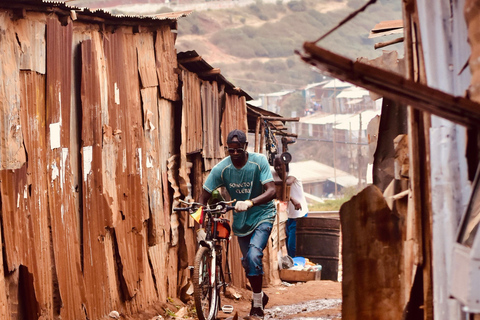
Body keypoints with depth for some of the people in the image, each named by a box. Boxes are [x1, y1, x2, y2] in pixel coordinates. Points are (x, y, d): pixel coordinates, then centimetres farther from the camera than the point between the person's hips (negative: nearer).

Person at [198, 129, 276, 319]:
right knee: (247, 262, 11)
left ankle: (257, 304, -10)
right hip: (240, 219, 4)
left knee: (253, 255, -23)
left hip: (262, 215, -4)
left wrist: (249, 202, -46)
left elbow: (271, 191, -30)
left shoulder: (259, 162, -21)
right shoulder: (221, 168, -16)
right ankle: (259, 296, 38)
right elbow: (204, 196, -11)